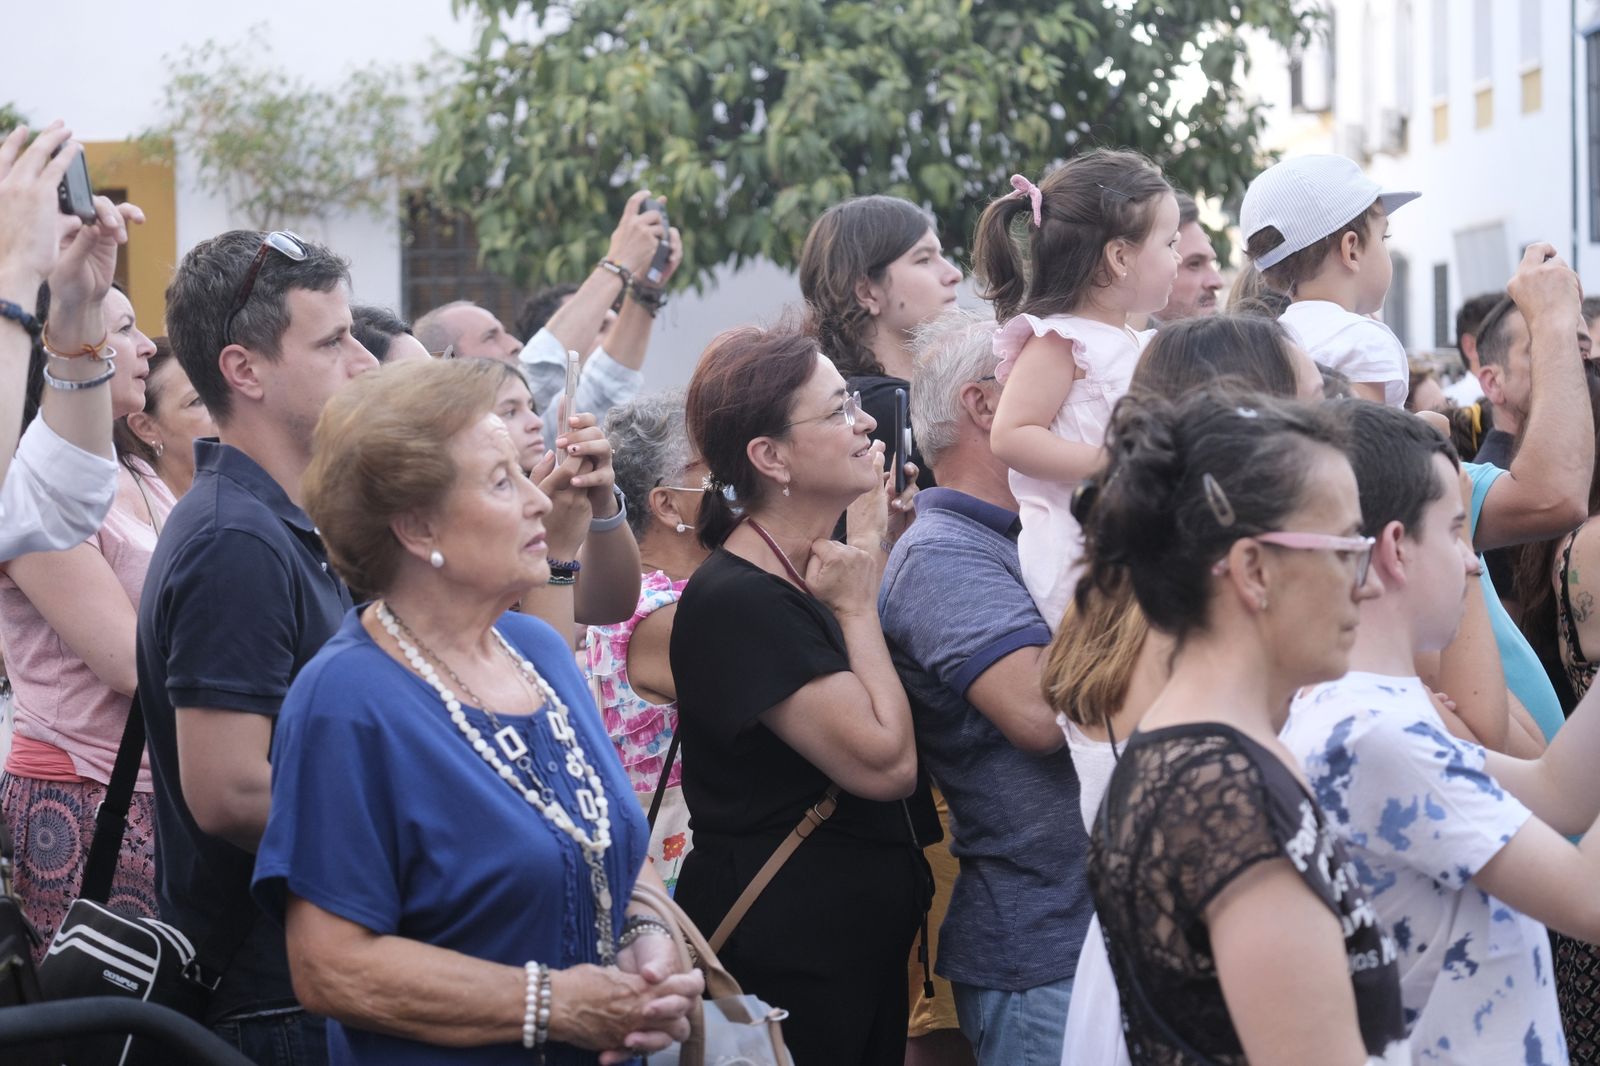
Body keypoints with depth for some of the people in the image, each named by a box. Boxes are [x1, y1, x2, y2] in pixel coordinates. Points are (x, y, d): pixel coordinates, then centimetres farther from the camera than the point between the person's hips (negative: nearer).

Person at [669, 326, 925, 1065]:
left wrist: (877, 555, 10)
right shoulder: (736, 601, -20)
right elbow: (885, 764, -24)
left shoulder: (819, 573, 8)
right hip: (783, 961, -9)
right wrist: (857, 604, -13)